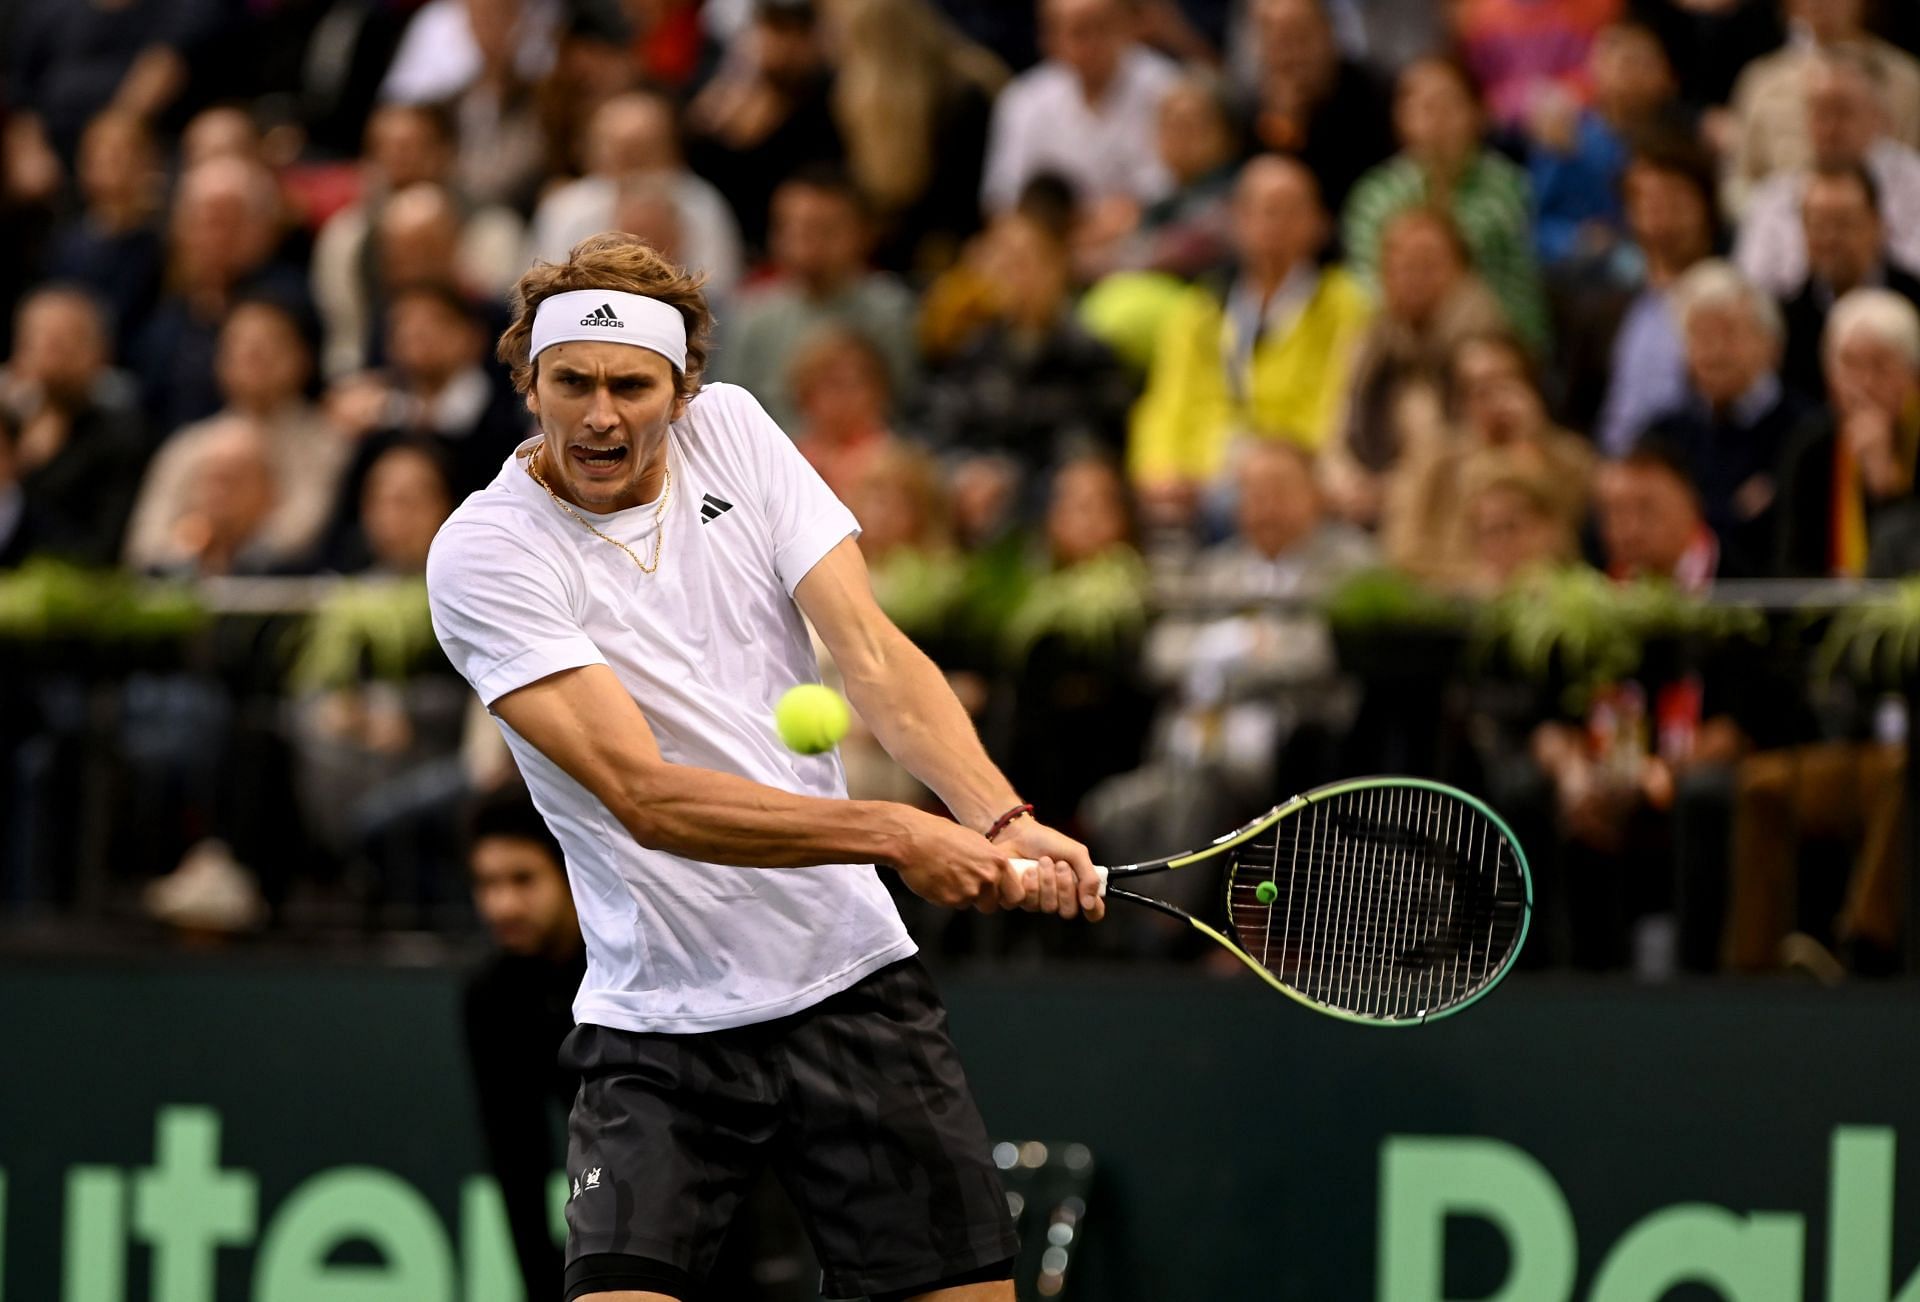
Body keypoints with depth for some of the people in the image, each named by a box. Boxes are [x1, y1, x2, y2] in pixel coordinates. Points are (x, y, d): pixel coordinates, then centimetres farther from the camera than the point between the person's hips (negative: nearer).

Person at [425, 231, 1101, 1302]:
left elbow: (872, 651, -5)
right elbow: (647, 797, -21)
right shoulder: (482, 556, -12)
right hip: (660, 1029, -4)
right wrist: (891, 834, -30)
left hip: (857, 982, 4)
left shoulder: (730, 430, 2)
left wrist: (1003, 820, -22)